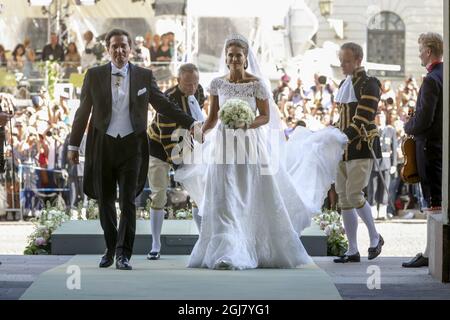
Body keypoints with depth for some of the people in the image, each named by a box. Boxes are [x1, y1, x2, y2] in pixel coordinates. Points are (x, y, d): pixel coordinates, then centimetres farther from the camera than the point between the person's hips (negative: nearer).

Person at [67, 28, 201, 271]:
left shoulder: (144, 76, 3)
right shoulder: (94, 76, 4)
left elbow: (164, 105, 7)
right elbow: (83, 112, 8)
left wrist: (191, 123, -1)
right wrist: (74, 145, 10)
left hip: (132, 145, -1)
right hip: (102, 145, 1)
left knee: (128, 201, -8)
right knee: (105, 201, 9)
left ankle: (123, 254, -6)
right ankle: (111, 248, 26)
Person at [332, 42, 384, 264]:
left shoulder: (369, 84, -10)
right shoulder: (344, 84, 16)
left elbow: (363, 118, -19)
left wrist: (342, 138, -26)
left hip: (362, 147, -8)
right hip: (343, 149, 8)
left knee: (354, 195, -13)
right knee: (344, 198, 4)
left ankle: (375, 237, 9)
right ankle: (352, 251, 9)